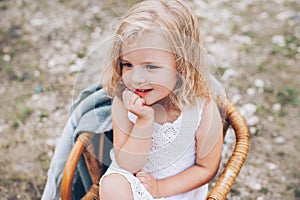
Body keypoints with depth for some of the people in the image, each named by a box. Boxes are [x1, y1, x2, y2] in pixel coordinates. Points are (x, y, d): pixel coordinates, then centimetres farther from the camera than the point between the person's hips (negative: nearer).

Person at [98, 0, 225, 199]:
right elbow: (127, 165, -17)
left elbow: (207, 168, -9)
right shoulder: (123, 102, -20)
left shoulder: (204, 110, -23)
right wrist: (144, 122, -31)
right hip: (132, 184, 2)